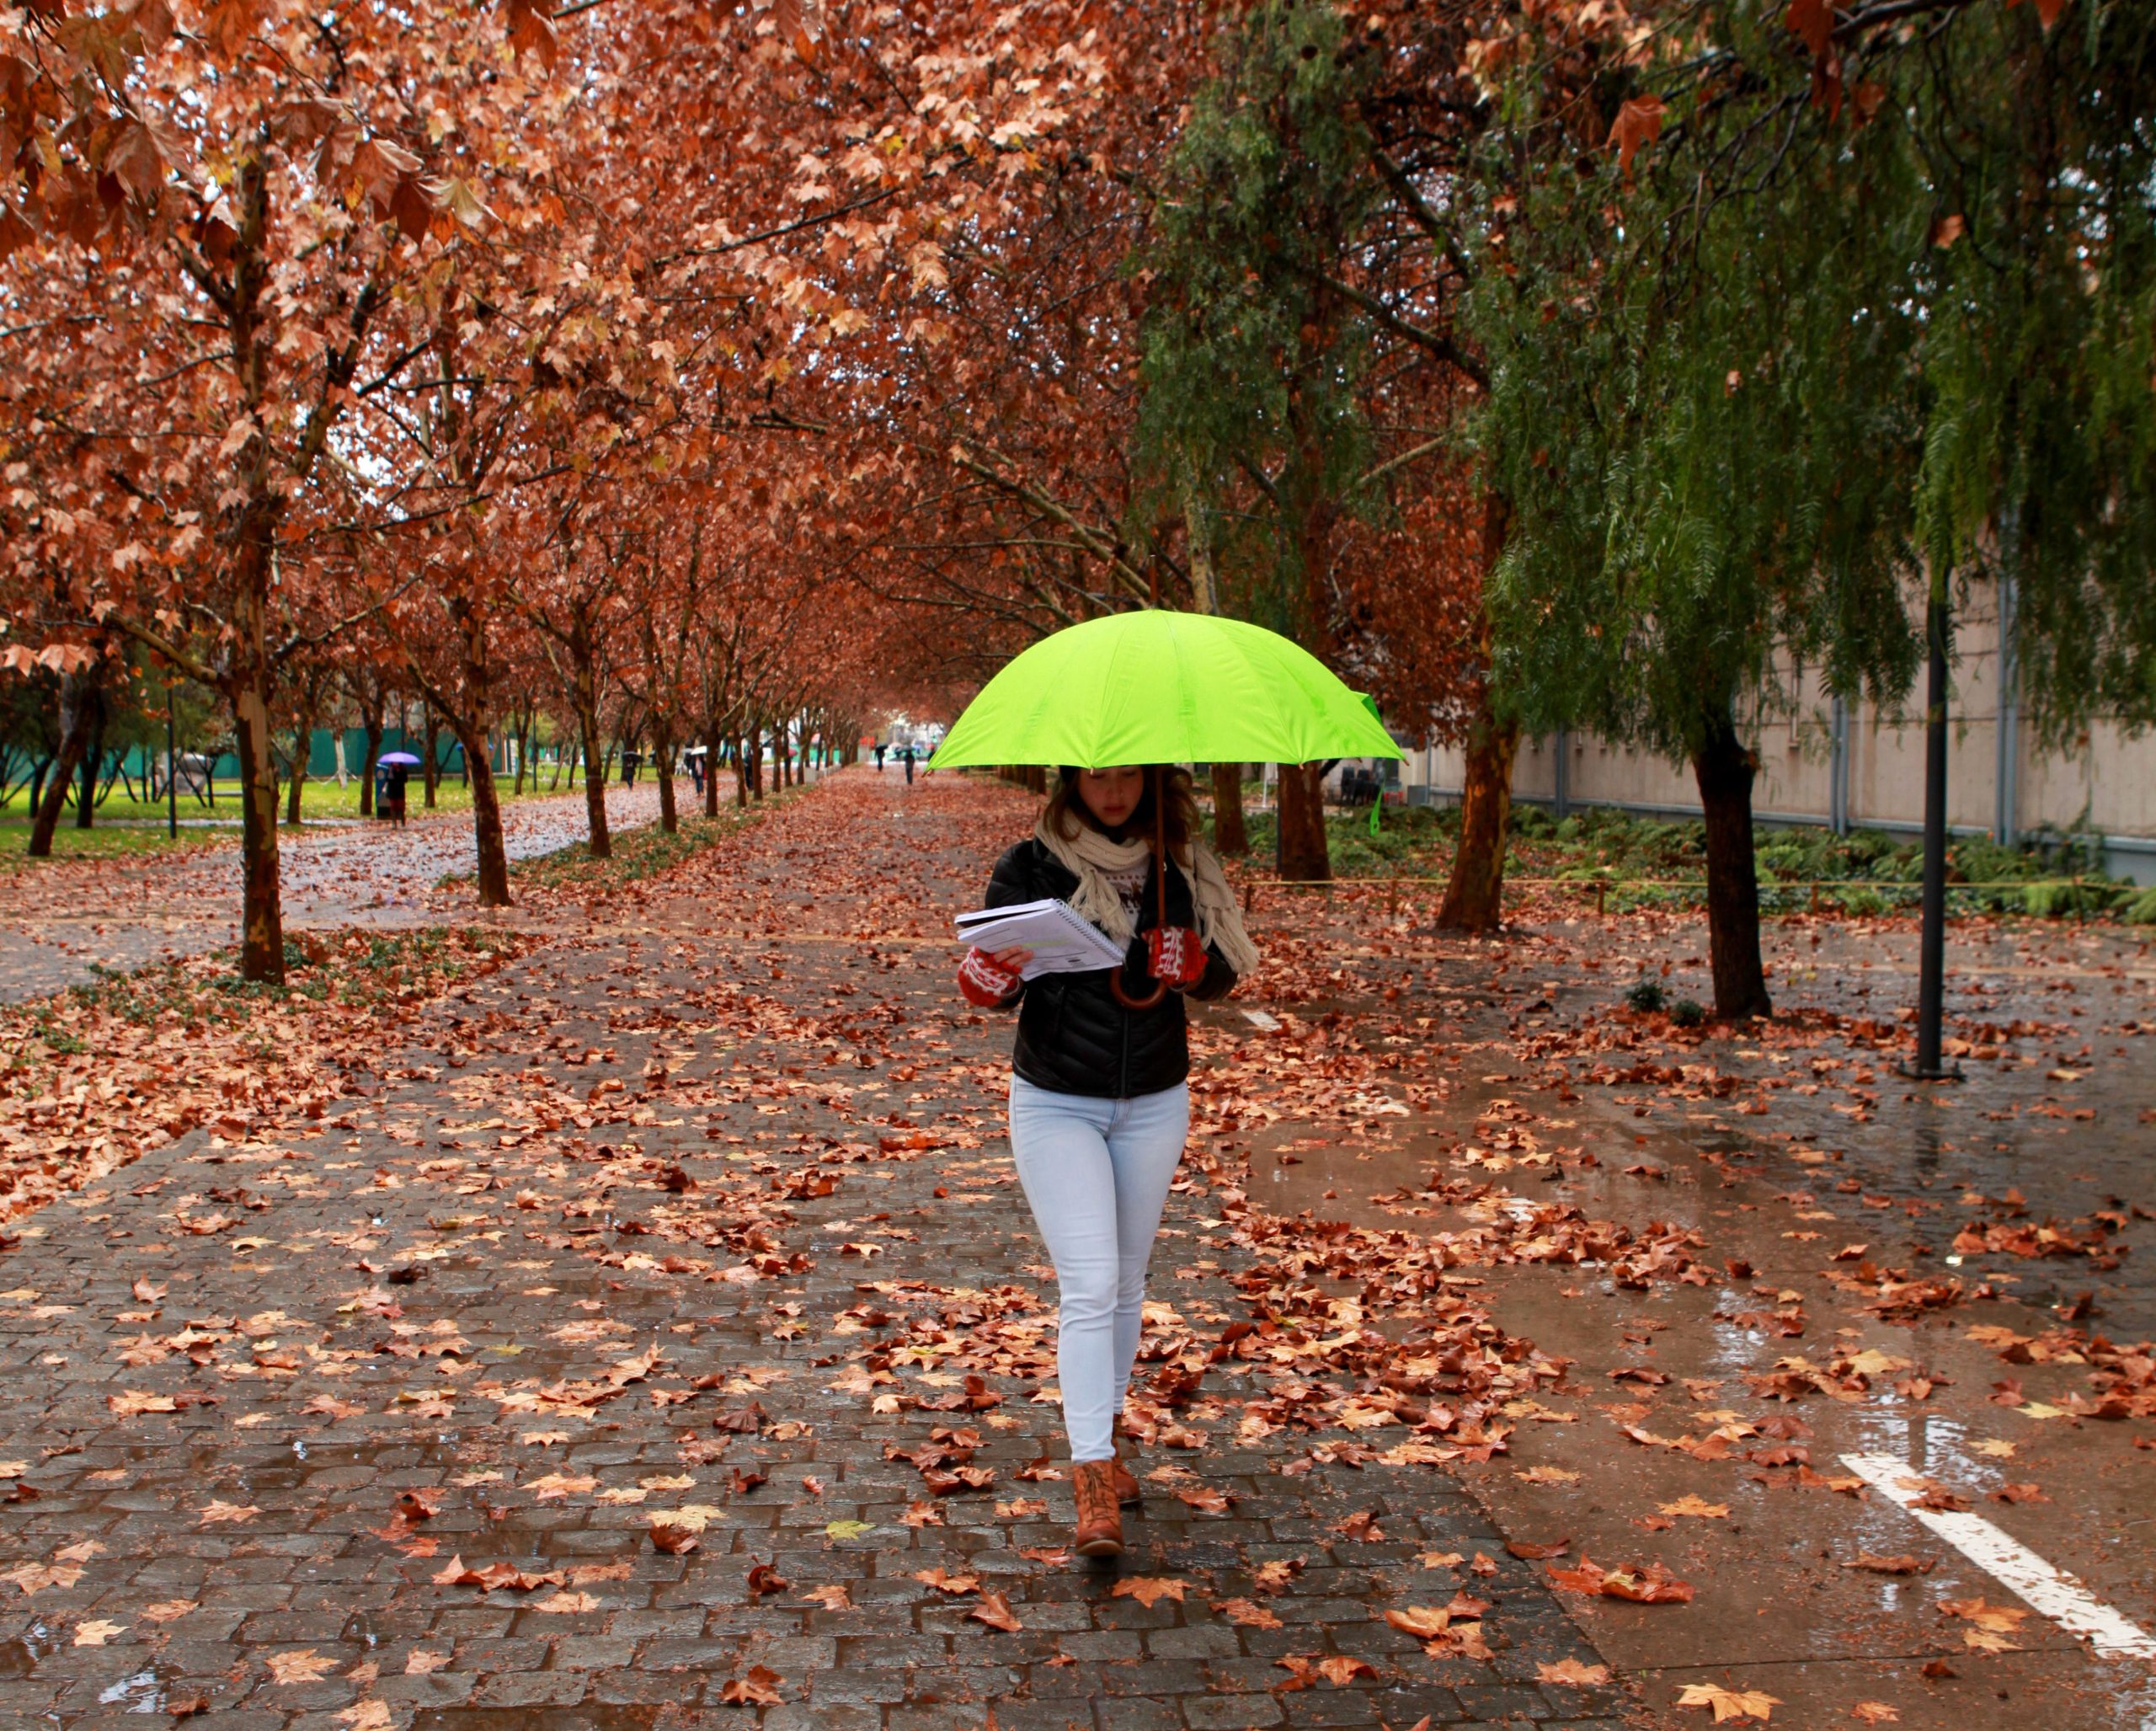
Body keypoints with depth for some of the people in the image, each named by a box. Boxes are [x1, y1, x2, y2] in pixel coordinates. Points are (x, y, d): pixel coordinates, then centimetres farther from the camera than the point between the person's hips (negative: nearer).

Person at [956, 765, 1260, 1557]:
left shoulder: (1180, 866, -1)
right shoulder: (1031, 866, -8)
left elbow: (1224, 977, 4)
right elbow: (993, 986, -6)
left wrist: (1193, 965, -18)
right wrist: (995, 973, -29)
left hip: (1154, 1103, 3)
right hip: (1056, 1103, -3)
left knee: (1127, 1282, 15)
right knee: (1089, 1285, -11)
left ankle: (1105, 1430, 32)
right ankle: (1093, 1477, -10)